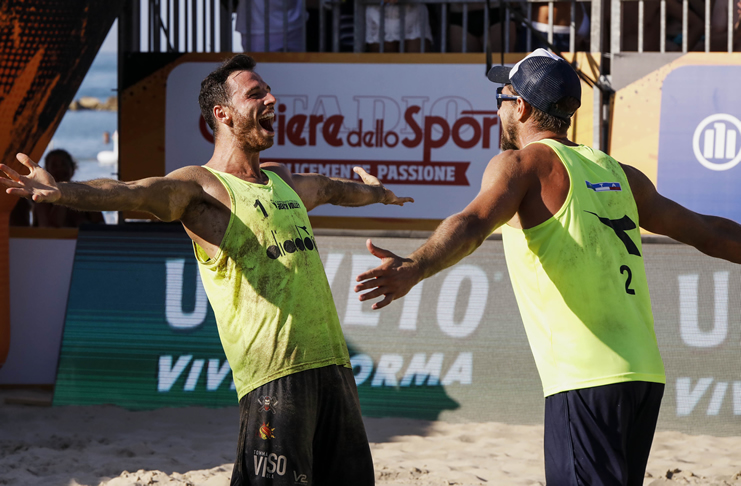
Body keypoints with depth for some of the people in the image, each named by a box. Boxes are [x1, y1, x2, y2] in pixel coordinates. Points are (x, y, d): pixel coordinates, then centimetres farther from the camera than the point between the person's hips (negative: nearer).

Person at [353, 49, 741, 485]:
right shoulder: (619, 174, 21)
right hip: (646, 375, 8)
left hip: (587, 381, -7)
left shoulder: (523, 163, 0)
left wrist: (414, 268, -38)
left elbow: (474, 223, -21)